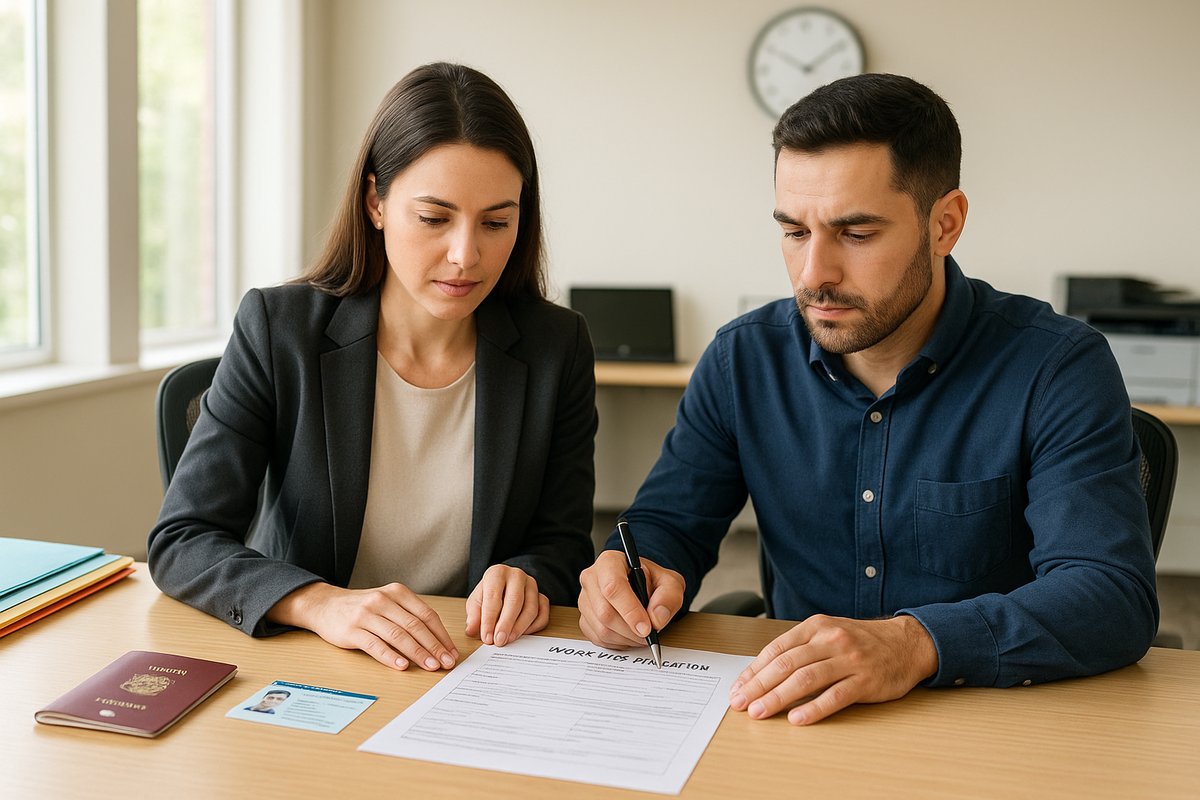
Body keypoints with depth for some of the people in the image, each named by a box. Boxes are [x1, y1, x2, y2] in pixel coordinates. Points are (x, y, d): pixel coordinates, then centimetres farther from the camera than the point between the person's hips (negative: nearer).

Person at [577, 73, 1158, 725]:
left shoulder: (1058, 368, -11)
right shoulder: (744, 358, 1)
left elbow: (1116, 596, -20)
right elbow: (668, 523, 7)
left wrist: (917, 643, -37)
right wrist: (639, 577, -18)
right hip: (797, 720, 3)